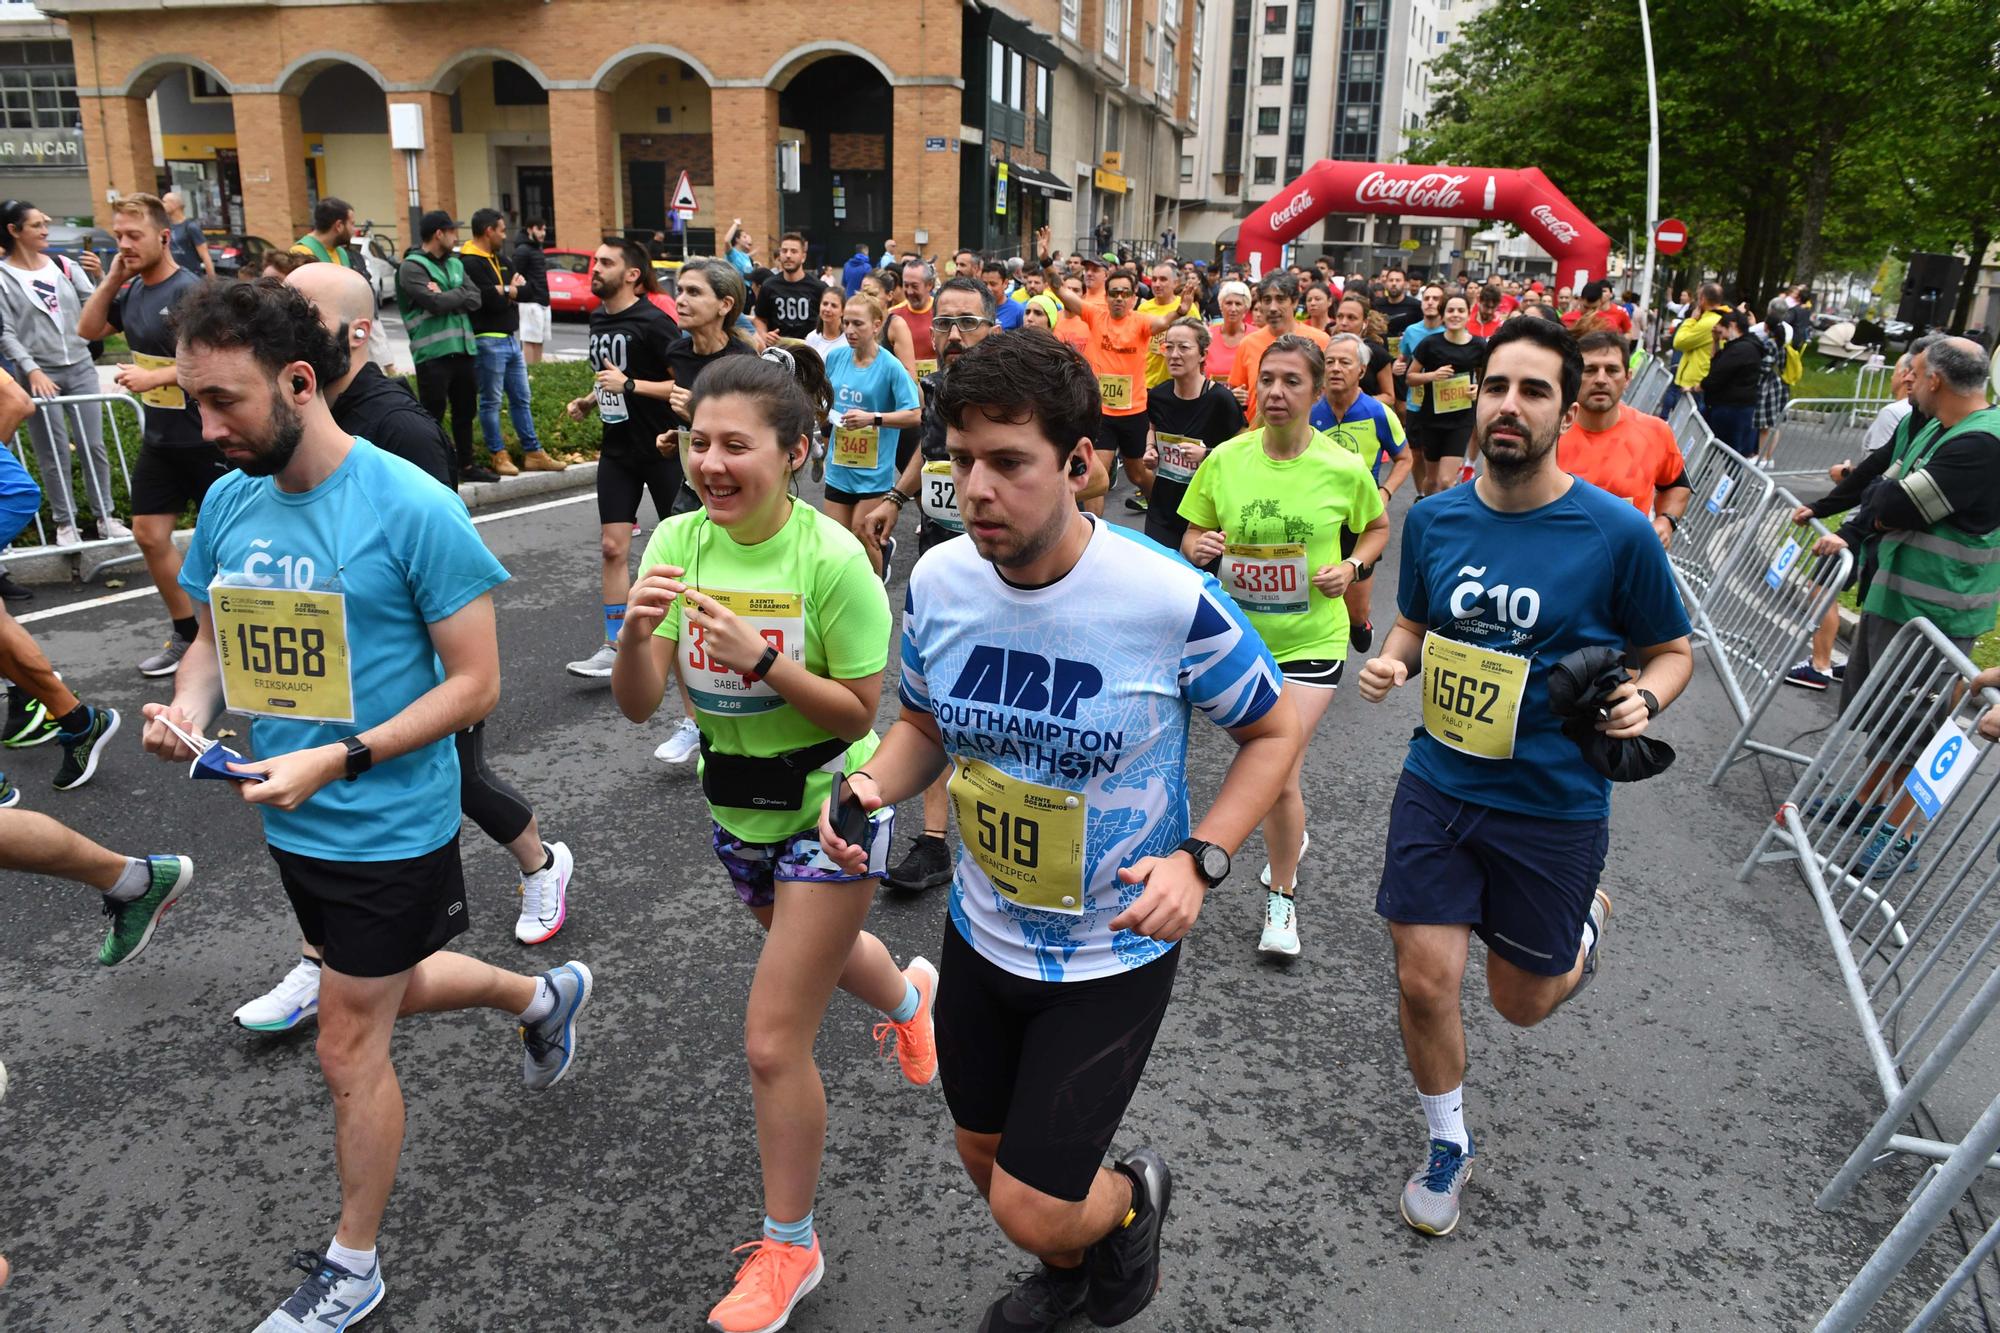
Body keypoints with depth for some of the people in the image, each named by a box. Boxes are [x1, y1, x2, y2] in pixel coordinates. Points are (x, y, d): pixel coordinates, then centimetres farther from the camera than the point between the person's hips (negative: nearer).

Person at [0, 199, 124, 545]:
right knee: (54, 454, 3)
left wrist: (99, 277, -10)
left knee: (93, 446, 6)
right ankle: (65, 523, 12)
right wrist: (32, 371, -17)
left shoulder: (65, 267, 5)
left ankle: (105, 517, 16)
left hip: (81, 368, 3)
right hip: (40, 374, -3)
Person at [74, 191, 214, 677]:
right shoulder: (132, 290, 7)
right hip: (159, 437, 8)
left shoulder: (189, 291, -17)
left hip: (205, 438, -8)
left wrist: (154, 377, -26)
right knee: (150, 534, 9)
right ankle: (187, 634, 21)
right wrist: (111, 279, 3)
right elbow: (87, 331, 14)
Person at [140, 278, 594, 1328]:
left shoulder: (412, 509, -21)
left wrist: (337, 760, -25)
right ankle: (545, 996, 54)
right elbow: (213, 639, 12)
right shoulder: (228, 503, -2)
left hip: (388, 828, -7)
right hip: (293, 823, 7)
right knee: (392, 989, 26)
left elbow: (474, 682, -18)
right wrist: (187, 707, -10)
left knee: (350, 1051, 7)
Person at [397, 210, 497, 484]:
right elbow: (436, 303, -19)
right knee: (433, 414, -3)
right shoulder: (412, 267, -7)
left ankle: (466, 464, 28)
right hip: (433, 352, -7)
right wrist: (461, 293, -3)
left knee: (465, 411, 16)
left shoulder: (456, 263, 15)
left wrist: (446, 297, -10)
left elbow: (476, 299, 4)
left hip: (464, 348, 7)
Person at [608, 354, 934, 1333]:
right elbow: (638, 706, -11)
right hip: (737, 807, 6)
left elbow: (860, 712, -20)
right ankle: (907, 995, 67)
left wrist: (761, 658, -32)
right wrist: (638, 632, -32)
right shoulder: (678, 541, -10)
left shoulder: (830, 559, -24)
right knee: (817, 954, 31)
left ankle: (789, 1248, 22)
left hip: (829, 810, -6)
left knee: (773, 1043, -3)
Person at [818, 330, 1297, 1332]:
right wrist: (875, 787, -16)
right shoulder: (939, 581, -12)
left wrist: (1199, 859, -23)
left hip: (1115, 952, -5)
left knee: (1032, 1211, -2)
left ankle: (1132, 1196, 36)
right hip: (982, 930, 5)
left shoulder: (1170, 601, -25)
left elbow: (1273, 731, -9)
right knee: (986, 1157, 23)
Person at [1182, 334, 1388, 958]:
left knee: (1279, 772, -9)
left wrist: (1352, 567, -10)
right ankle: (1290, 837, 53)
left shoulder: (1344, 469, -10)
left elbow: (1377, 527, 8)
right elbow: (1192, 537, 4)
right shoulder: (1225, 460, -6)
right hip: (1241, 635, 3)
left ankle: (1282, 895, 16)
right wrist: (1200, 547, -18)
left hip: (1311, 641, -3)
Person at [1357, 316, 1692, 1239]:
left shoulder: (1616, 532, -14)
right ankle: (1448, 1145, 30)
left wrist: (1644, 698, -21)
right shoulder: (1435, 518, -3)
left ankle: (1588, 923, 50)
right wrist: (1391, 662, -9)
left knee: (1522, 1003, 15)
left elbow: (1673, 649, 0)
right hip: (1438, 784, 2)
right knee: (1426, 984, 1)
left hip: (1554, 806, -2)